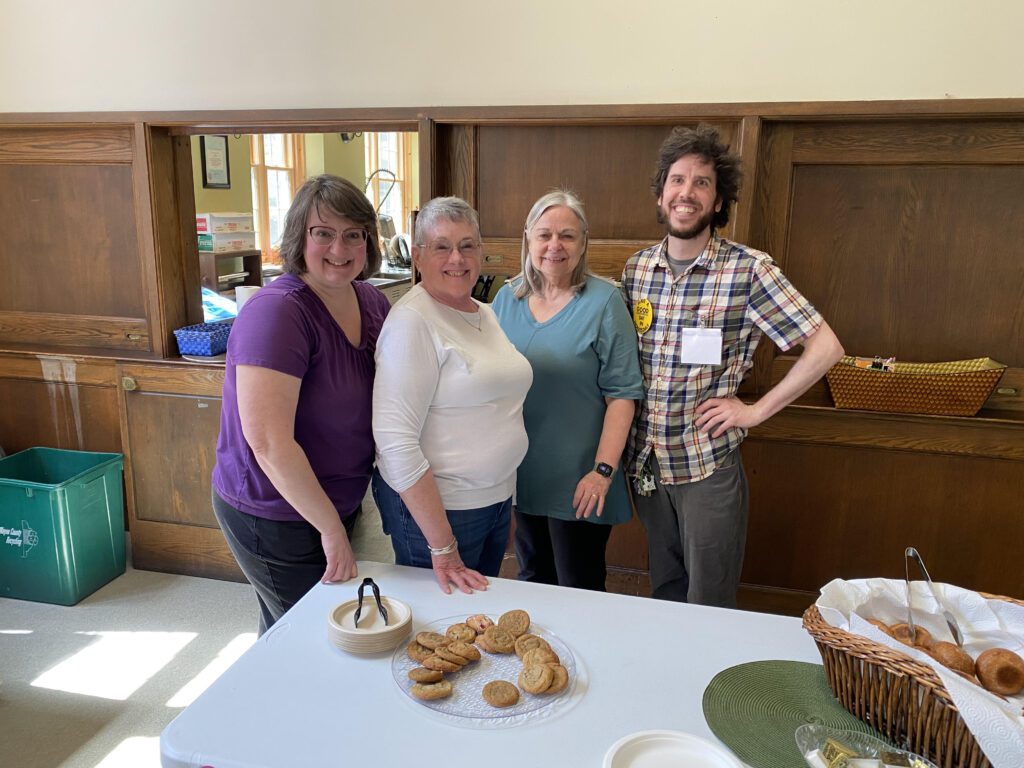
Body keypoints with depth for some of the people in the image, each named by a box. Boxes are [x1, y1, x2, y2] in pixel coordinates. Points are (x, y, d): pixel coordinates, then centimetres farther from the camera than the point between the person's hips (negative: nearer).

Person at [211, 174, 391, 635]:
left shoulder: (373, 304, 0)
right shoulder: (277, 312, -24)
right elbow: (269, 444, -28)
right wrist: (332, 528, -19)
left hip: (341, 505, 7)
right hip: (275, 519, -7)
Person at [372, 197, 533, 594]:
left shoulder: (486, 313, 7)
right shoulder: (412, 321, -18)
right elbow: (395, 440, -24)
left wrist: (504, 497, 14)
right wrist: (443, 548, -22)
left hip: (496, 499, 8)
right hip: (433, 506, -7)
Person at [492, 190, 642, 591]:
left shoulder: (604, 301, -11)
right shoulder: (507, 298, 4)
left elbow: (622, 394, -13)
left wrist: (603, 470, -18)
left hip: (578, 482, -5)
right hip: (520, 473, 5)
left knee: (579, 593, 9)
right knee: (531, 578, 22)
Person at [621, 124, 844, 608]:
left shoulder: (749, 270, -12)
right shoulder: (636, 269, 2)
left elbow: (825, 347, -12)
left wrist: (756, 411, -13)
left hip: (709, 466, -4)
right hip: (645, 463, 4)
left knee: (708, 609, 11)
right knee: (663, 594, 22)